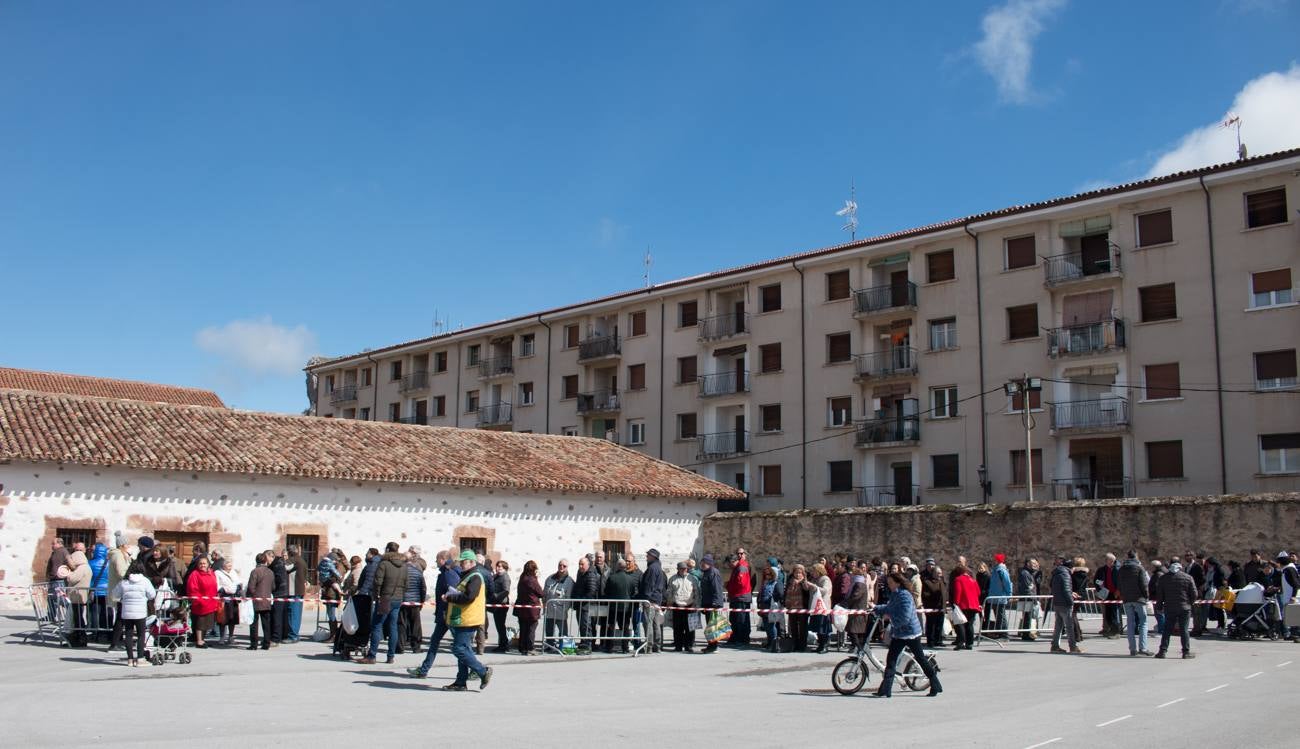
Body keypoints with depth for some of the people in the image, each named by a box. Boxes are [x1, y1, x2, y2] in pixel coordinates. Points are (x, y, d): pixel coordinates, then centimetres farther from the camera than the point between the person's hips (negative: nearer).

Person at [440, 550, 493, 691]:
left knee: (460, 649, -12)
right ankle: (460, 682, 15)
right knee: (463, 649, 11)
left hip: (467, 621, -10)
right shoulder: (466, 576, 19)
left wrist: (449, 597, -16)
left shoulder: (475, 577, -14)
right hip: (461, 620, 10)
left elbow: (468, 597, -25)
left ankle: (483, 672, -5)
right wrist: (450, 597, 8)